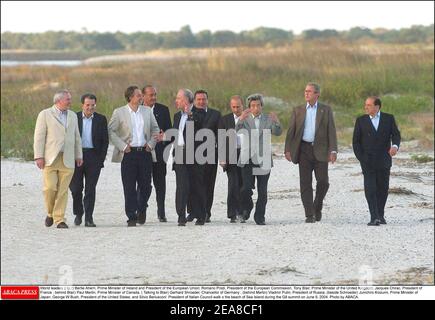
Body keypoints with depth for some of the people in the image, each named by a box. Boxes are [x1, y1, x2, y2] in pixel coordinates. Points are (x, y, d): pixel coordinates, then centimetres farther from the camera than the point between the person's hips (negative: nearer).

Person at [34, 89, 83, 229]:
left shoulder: (72, 116, 17)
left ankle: (59, 219, 2)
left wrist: (79, 155, 14)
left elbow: (77, 137, 21)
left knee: (63, 190, -2)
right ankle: (50, 213, 12)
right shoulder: (45, 114, 2)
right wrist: (39, 156, -9)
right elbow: (39, 137, -2)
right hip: (50, 158, -3)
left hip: (67, 159, 3)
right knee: (50, 188, -11)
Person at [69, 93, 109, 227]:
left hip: (94, 158, 0)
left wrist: (101, 158, -2)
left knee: (90, 189, -2)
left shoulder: (101, 119, 6)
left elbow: (105, 140, 6)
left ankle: (89, 218, 0)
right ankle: (78, 213, 22)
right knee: (75, 187, 1)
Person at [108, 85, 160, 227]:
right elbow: (111, 131, -2)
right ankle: (131, 217, 3)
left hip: (144, 152, 3)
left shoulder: (147, 111, 9)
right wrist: (122, 146, -8)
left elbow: (155, 129, 17)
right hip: (128, 153, -3)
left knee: (145, 185, 4)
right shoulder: (119, 112, -2)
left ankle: (141, 210, 26)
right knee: (129, 187, -2)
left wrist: (151, 144, 4)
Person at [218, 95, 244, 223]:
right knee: (233, 185, -8)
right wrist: (222, 158, -4)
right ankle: (232, 214, -8)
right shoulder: (225, 120, 5)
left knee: (243, 185, 7)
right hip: (231, 156, -1)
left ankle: (241, 212, 19)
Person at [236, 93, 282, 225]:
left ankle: (260, 217, 11)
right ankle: (246, 209, 18)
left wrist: (276, 122, -28)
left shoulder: (268, 119, 8)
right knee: (246, 188, -7)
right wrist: (241, 119, -33)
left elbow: (278, 132, -7)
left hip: (263, 160, 1)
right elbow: (236, 130, -13)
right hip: (248, 159, -1)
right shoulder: (245, 119, 5)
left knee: (262, 191, 2)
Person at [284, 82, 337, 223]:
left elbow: (331, 131, 2)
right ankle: (309, 215, 1)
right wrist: (287, 149, -2)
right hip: (304, 149, 1)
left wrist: (333, 150, -9)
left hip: (320, 150, -1)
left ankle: (317, 207, 19)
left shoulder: (326, 110, 7)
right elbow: (291, 131, 8)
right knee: (305, 183, -2)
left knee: (323, 182, -6)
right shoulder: (298, 110, 11)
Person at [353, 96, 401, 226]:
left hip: (383, 161, 1)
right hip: (368, 161, -1)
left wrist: (395, 146, -24)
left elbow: (396, 135, -1)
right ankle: (374, 217, -17)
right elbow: (356, 141, 5)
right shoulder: (361, 121, 4)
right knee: (370, 189, -12)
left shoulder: (388, 118, 4)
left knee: (383, 189, 7)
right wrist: (361, 159, -4)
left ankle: (380, 215, 20)